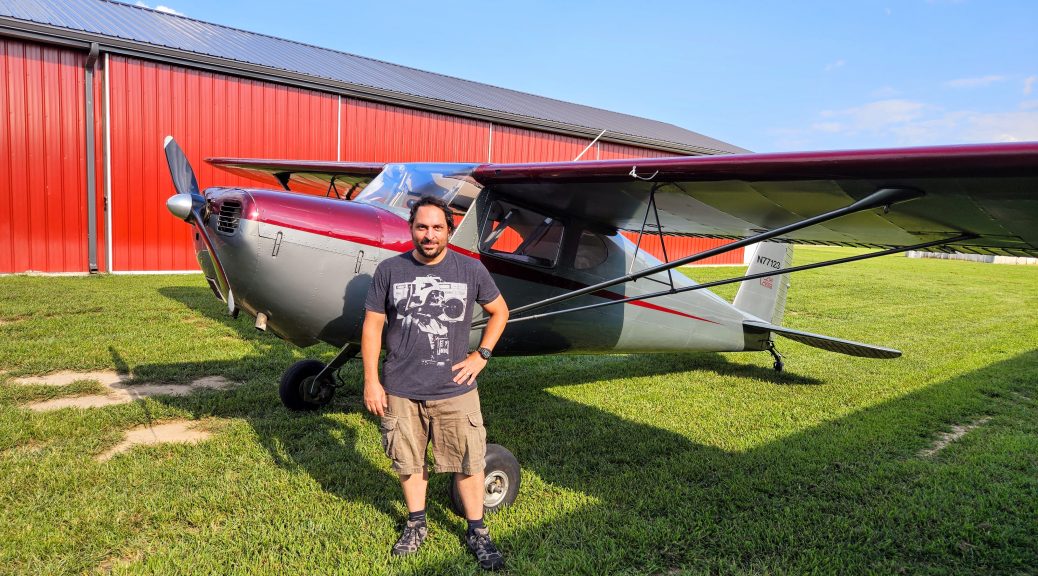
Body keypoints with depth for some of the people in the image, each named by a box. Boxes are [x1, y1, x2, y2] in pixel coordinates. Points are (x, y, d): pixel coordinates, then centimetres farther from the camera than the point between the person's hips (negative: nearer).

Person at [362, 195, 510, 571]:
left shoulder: (471, 270, -2)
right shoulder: (390, 270, -3)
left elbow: (499, 311, 11)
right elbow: (372, 325, 1)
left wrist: (481, 356, 2)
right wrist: (371, 381, -1)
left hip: (455, 390, 0)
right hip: (400, 391, 1)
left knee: (468, 464, 7)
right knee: (409, 461, 15)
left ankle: (477, 532, 27)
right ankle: (416, 524, 38)